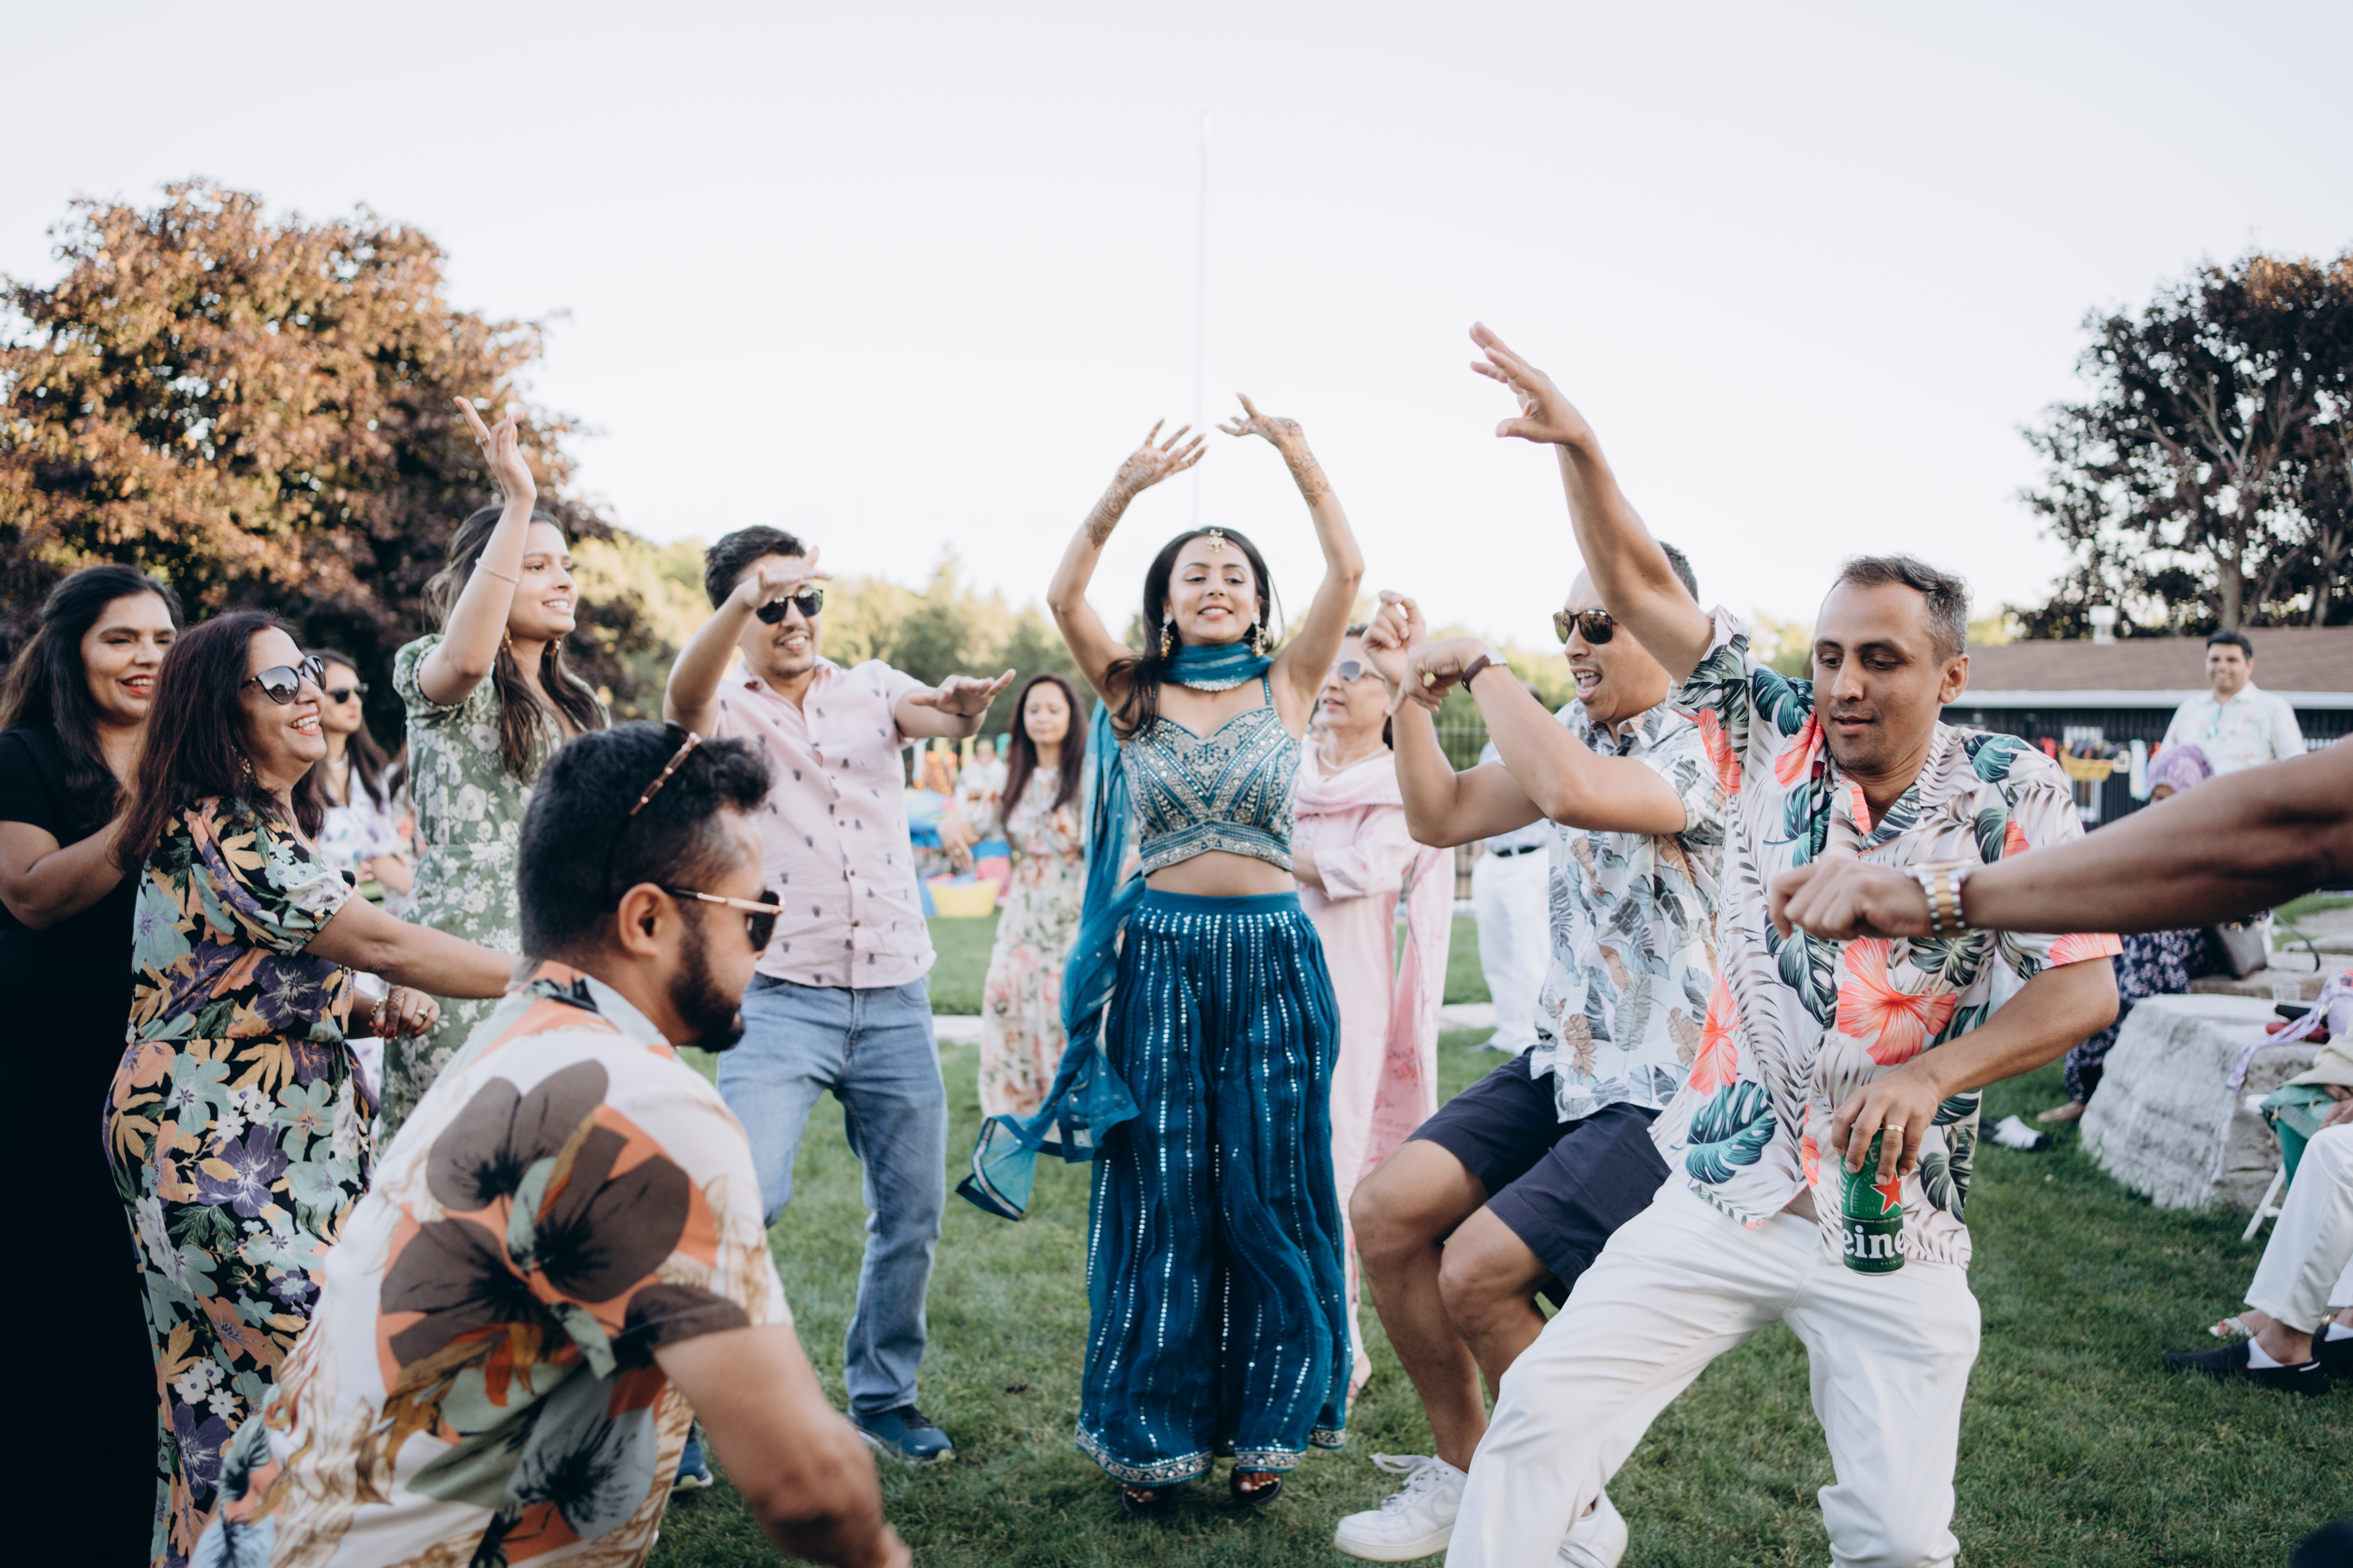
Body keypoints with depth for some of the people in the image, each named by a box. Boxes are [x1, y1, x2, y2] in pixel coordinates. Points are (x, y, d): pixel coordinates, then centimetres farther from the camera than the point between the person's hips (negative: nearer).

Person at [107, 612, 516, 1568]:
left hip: (298, 1137, 9)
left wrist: (379, 1014, 0)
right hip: (212, 1152, -9)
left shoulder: (280, 829, 15)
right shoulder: (218, 831, -16)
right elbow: (380, 942, -22)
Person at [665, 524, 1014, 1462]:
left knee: (913, 1212, 10)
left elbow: (941, 719, -11)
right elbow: (683, 700, -22)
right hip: (781, 997, -3)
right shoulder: (724, 710, 2)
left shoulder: (872, 690, 10)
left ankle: (882, 1393, 29)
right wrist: (743, 602, -41)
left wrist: (966, 708, -37)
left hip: (896, 1001, 3)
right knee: (748, 1193, -20)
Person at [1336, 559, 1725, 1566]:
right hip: (1563, 1063, 8)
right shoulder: (1574, 729, 8)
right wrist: (1411, 689, -1)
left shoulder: (1707, 747, -18)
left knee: (1478, 1270, -18)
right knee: (1387, 1208, -6)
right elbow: (1442, 817, 11)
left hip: (1668, 1094, -8)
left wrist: (1477, 665, -25)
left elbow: (1573, 793, -37)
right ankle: (1465, 1473, 14)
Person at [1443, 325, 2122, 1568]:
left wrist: (1930, 1074, -18)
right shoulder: (1773, 742, 2)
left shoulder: (2013, 793, -1)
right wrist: (1577, 448, -16)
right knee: (1543, 1413, -11)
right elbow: (1638, 587, -2)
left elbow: (2083, 987, -5)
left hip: (1898, 1222, 0)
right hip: (1727, 1191, 1)